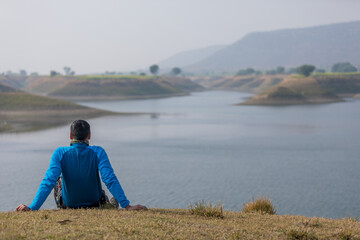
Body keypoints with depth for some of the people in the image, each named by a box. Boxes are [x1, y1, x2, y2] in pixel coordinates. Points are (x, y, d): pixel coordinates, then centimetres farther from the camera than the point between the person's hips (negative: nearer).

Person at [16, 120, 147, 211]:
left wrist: (32, 208, -29)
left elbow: (49, 181, -28)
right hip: (95, 204, 0)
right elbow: (110, 180, -30)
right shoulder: (98, 152, -22)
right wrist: (126, 206, -31)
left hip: (68, 205, 1)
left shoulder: (60, 153, -21)